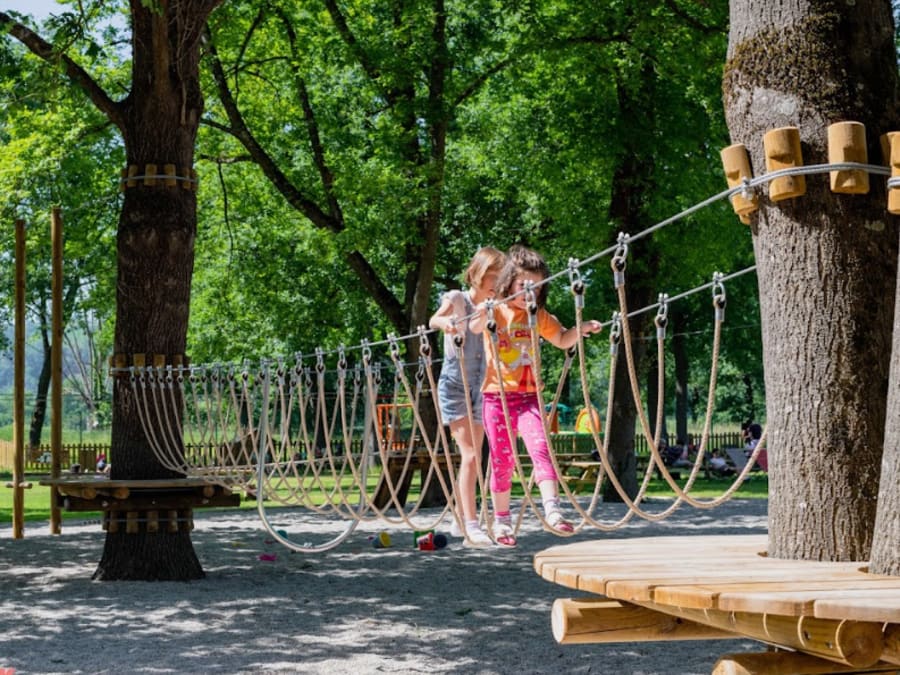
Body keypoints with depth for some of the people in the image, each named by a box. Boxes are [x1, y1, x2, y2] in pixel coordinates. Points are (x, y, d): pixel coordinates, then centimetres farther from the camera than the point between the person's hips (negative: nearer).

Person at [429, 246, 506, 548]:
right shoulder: (457, 299, -7)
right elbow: (434, 320, -28)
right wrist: (446, 323, -51)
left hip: (480, 388, 6)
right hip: (454, 385, -6)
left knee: (472, 458, 11)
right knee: (469, 455, -17)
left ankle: (461, 520, 23)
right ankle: (471, 527, -22)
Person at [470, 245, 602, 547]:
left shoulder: (539, 316, 9)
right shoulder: (495, 311, -3)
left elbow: (562, 340, 22)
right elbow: (475, 327, -24)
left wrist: (581, 329, 1)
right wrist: (482, 314, -48)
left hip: (528, 395, 2)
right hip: (497, 395, -2)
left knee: (540, 447, -18)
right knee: (502, 459, 4)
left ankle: (552, 508, -24)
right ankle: (501, 520, 15)